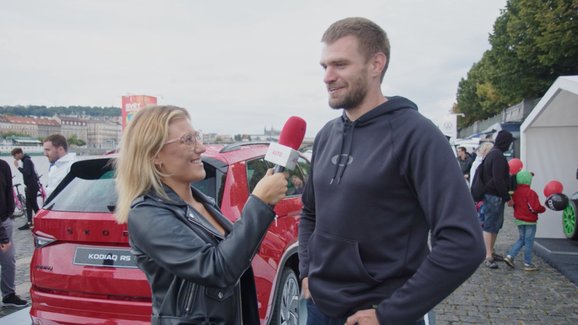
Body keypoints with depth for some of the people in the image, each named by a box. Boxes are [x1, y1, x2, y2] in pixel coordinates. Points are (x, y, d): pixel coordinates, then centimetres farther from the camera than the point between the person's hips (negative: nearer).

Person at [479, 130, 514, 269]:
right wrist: (507, 197, -16)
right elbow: (498, 180, -22)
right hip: (494, 196, -10)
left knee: (496, 224, 16)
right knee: (490, 225, -6)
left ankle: (490, 252, 25)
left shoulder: (492, 153, 16)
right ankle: (488, 256, -2)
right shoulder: (498, 156, -17)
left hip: (490, 194, 10)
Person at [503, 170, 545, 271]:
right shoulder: (530, 193, -19)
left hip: (519, 220, 7)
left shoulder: (515, 192, 3)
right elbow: (535, 208, -21)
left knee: (522, 239, 19)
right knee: (528, 242, 3)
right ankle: (527, 264, 9)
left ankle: (510, 256, 7)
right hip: (530, 221, -7)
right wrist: (543, 209, -3)